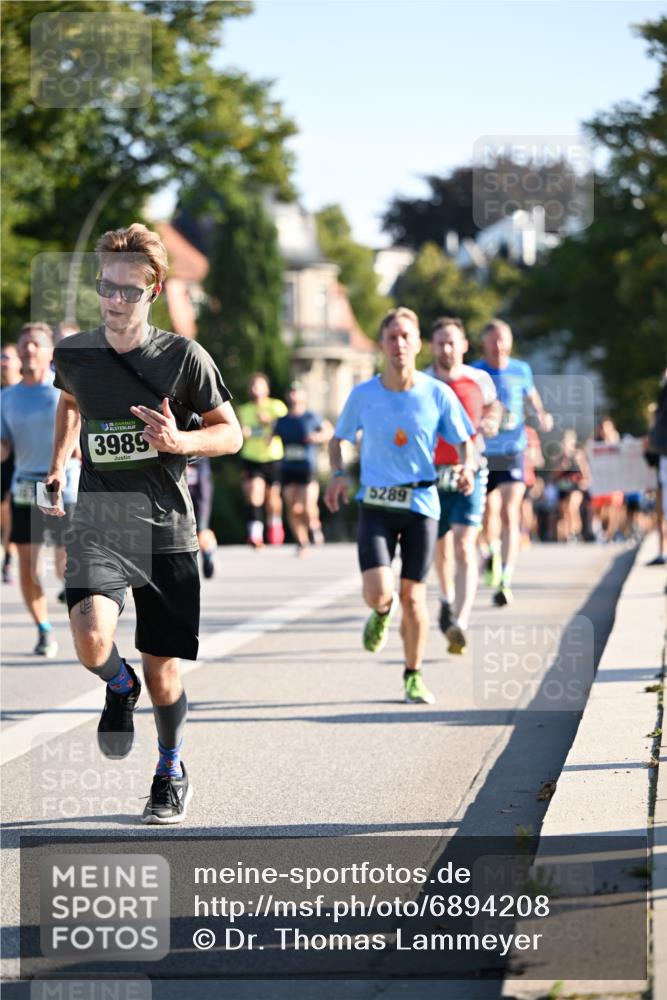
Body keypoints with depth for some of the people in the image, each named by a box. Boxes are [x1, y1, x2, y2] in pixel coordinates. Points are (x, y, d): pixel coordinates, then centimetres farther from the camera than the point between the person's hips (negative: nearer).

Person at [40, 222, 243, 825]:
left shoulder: (183, 357, -6)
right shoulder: (73, 354, 2)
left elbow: (231, 435, 1)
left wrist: (178, 441, -16)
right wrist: (57, 466, 21)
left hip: (167, 527, -1)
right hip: (99, 521, 1)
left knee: (162, 668, 4)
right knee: (92, 639, -25)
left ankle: (172, 773, 31)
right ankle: (119, 688, 13)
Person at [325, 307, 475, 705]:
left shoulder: (438, 394, -3)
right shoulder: (363, 395, -1)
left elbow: (465, 441, 7)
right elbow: (338, 440, 13)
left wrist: (467, 467, -15)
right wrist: (338, 474, -6)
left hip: (421, 503, 0)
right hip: (376, 504, 0)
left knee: (413, 597, 2)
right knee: (378, 593, -16)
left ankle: (414, 676, 21)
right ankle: (383, 613, 23)